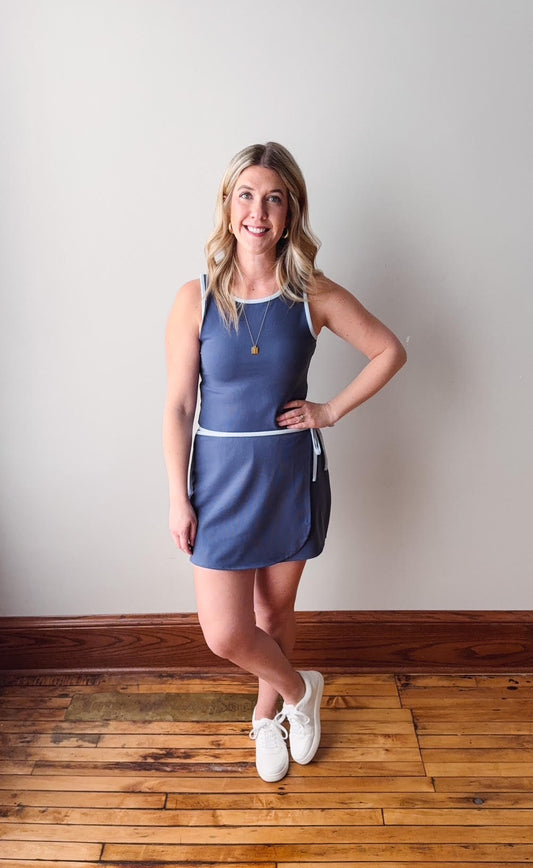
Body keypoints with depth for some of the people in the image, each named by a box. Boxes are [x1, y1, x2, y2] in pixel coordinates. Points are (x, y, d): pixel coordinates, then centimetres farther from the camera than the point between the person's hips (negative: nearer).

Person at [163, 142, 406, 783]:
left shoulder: (314, 295, -7)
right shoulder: (196, 299, -8)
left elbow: (390, 351, 3)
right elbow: (178, 406, -6)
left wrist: (333, 410, -4)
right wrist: (178, 498, -6)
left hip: (293, 476, 1)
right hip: (221, 477, 0)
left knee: (275, 613, 18)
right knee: (225, 634, 0)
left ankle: (266, 716, 47)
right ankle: (300, 689, 33)